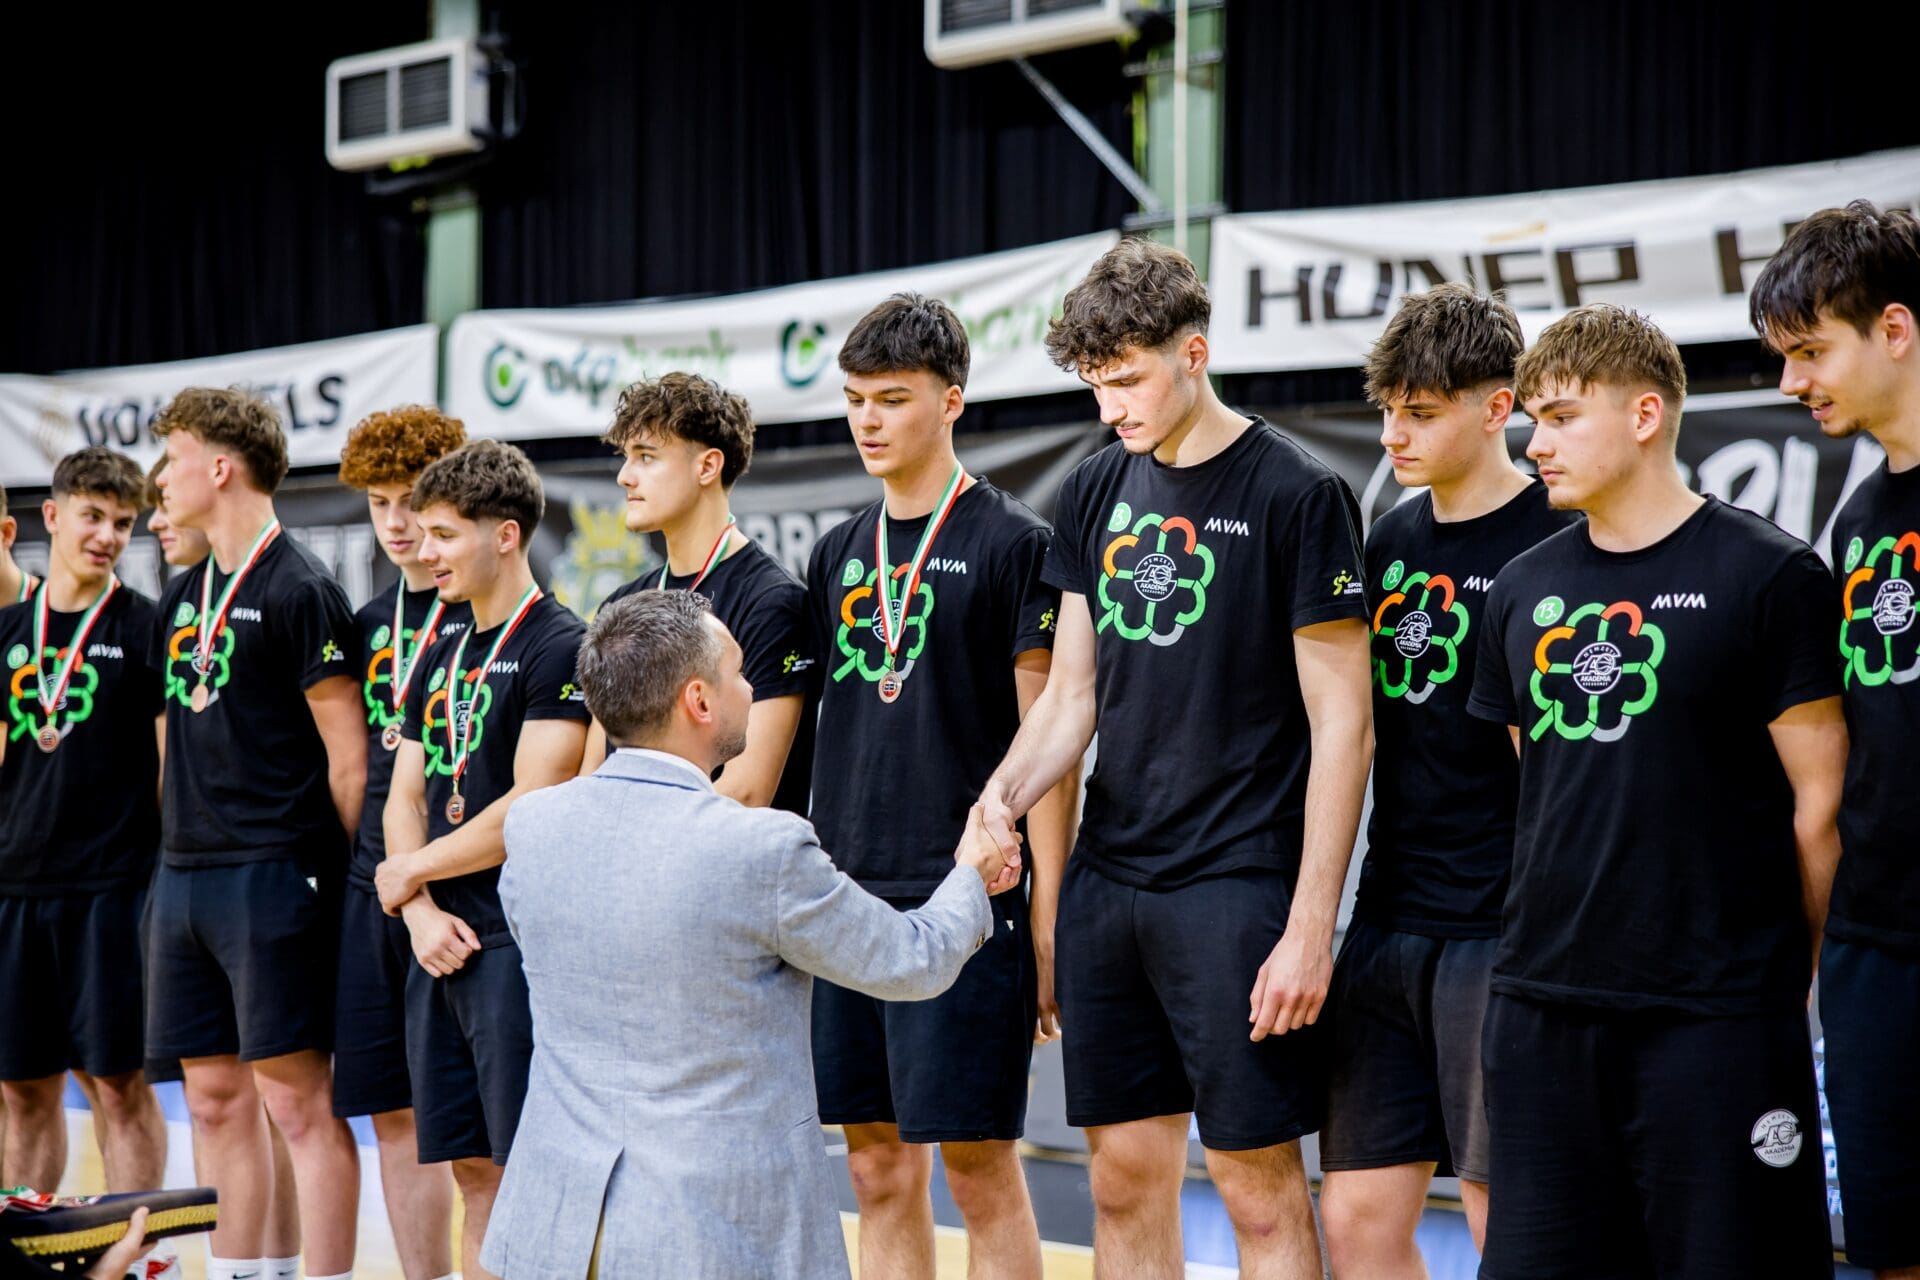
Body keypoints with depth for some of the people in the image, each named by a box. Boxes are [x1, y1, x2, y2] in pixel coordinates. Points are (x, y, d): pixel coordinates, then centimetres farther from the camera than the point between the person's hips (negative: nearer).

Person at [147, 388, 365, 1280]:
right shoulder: (182, 598, 16)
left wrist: (352, 872, -9)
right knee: (214, 1096, 11)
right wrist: (179, 841, 16)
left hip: (272, 874, -8)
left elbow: (349, 753, -10)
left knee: (296, 1097, -7)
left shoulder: (298, 590, -9)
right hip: (184, 875, 8)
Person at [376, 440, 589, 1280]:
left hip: (520, 943, -8)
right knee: (473, 1171, 10)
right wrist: (421, 913, -3)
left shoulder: (557, 648, -8)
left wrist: (412, 872, -4)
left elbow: (532, 807, -15)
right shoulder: (441, 658, 17)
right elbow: (405, 797, 14)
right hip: (442, 950, 8)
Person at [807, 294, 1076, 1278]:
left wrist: (1047, 916, -11)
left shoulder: (1015, 544, -4)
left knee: (978, 1166, -2)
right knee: (879, 1169, 10)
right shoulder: (837, 554, 13)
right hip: (848, 898, 6)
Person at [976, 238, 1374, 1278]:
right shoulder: (1096, 491, 10)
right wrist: (1004, 794, -7)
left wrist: (1311, 926, -14)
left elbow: (1342, 726, -10)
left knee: (1258, 1187, -1)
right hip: (1106, 880, 6)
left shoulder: (1296, 496, -8)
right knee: (1125, 1182, 10)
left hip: (1236, 888, -6)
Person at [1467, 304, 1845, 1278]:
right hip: (1541, 1005, 5)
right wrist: (1556, 940, 12)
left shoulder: (1765, 574, -6)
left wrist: (1795, 974, -1)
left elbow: (1819, 804, -4)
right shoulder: (1524, 589, 10)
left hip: (1716, 1014, -5)